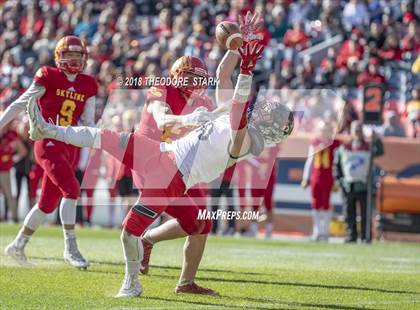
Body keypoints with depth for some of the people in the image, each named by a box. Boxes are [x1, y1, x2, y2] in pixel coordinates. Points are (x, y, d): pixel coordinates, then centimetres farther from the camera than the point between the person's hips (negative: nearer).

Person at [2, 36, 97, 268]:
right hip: (48, 143, -6)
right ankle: (71, 247, -17)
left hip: (69, 146, 6)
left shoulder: (88, 85, 10)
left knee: (48, 202, 10)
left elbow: (87, 122, 14)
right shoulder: (48, 77, -4)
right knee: (71, 189, -21)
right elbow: (20, 104, 0)